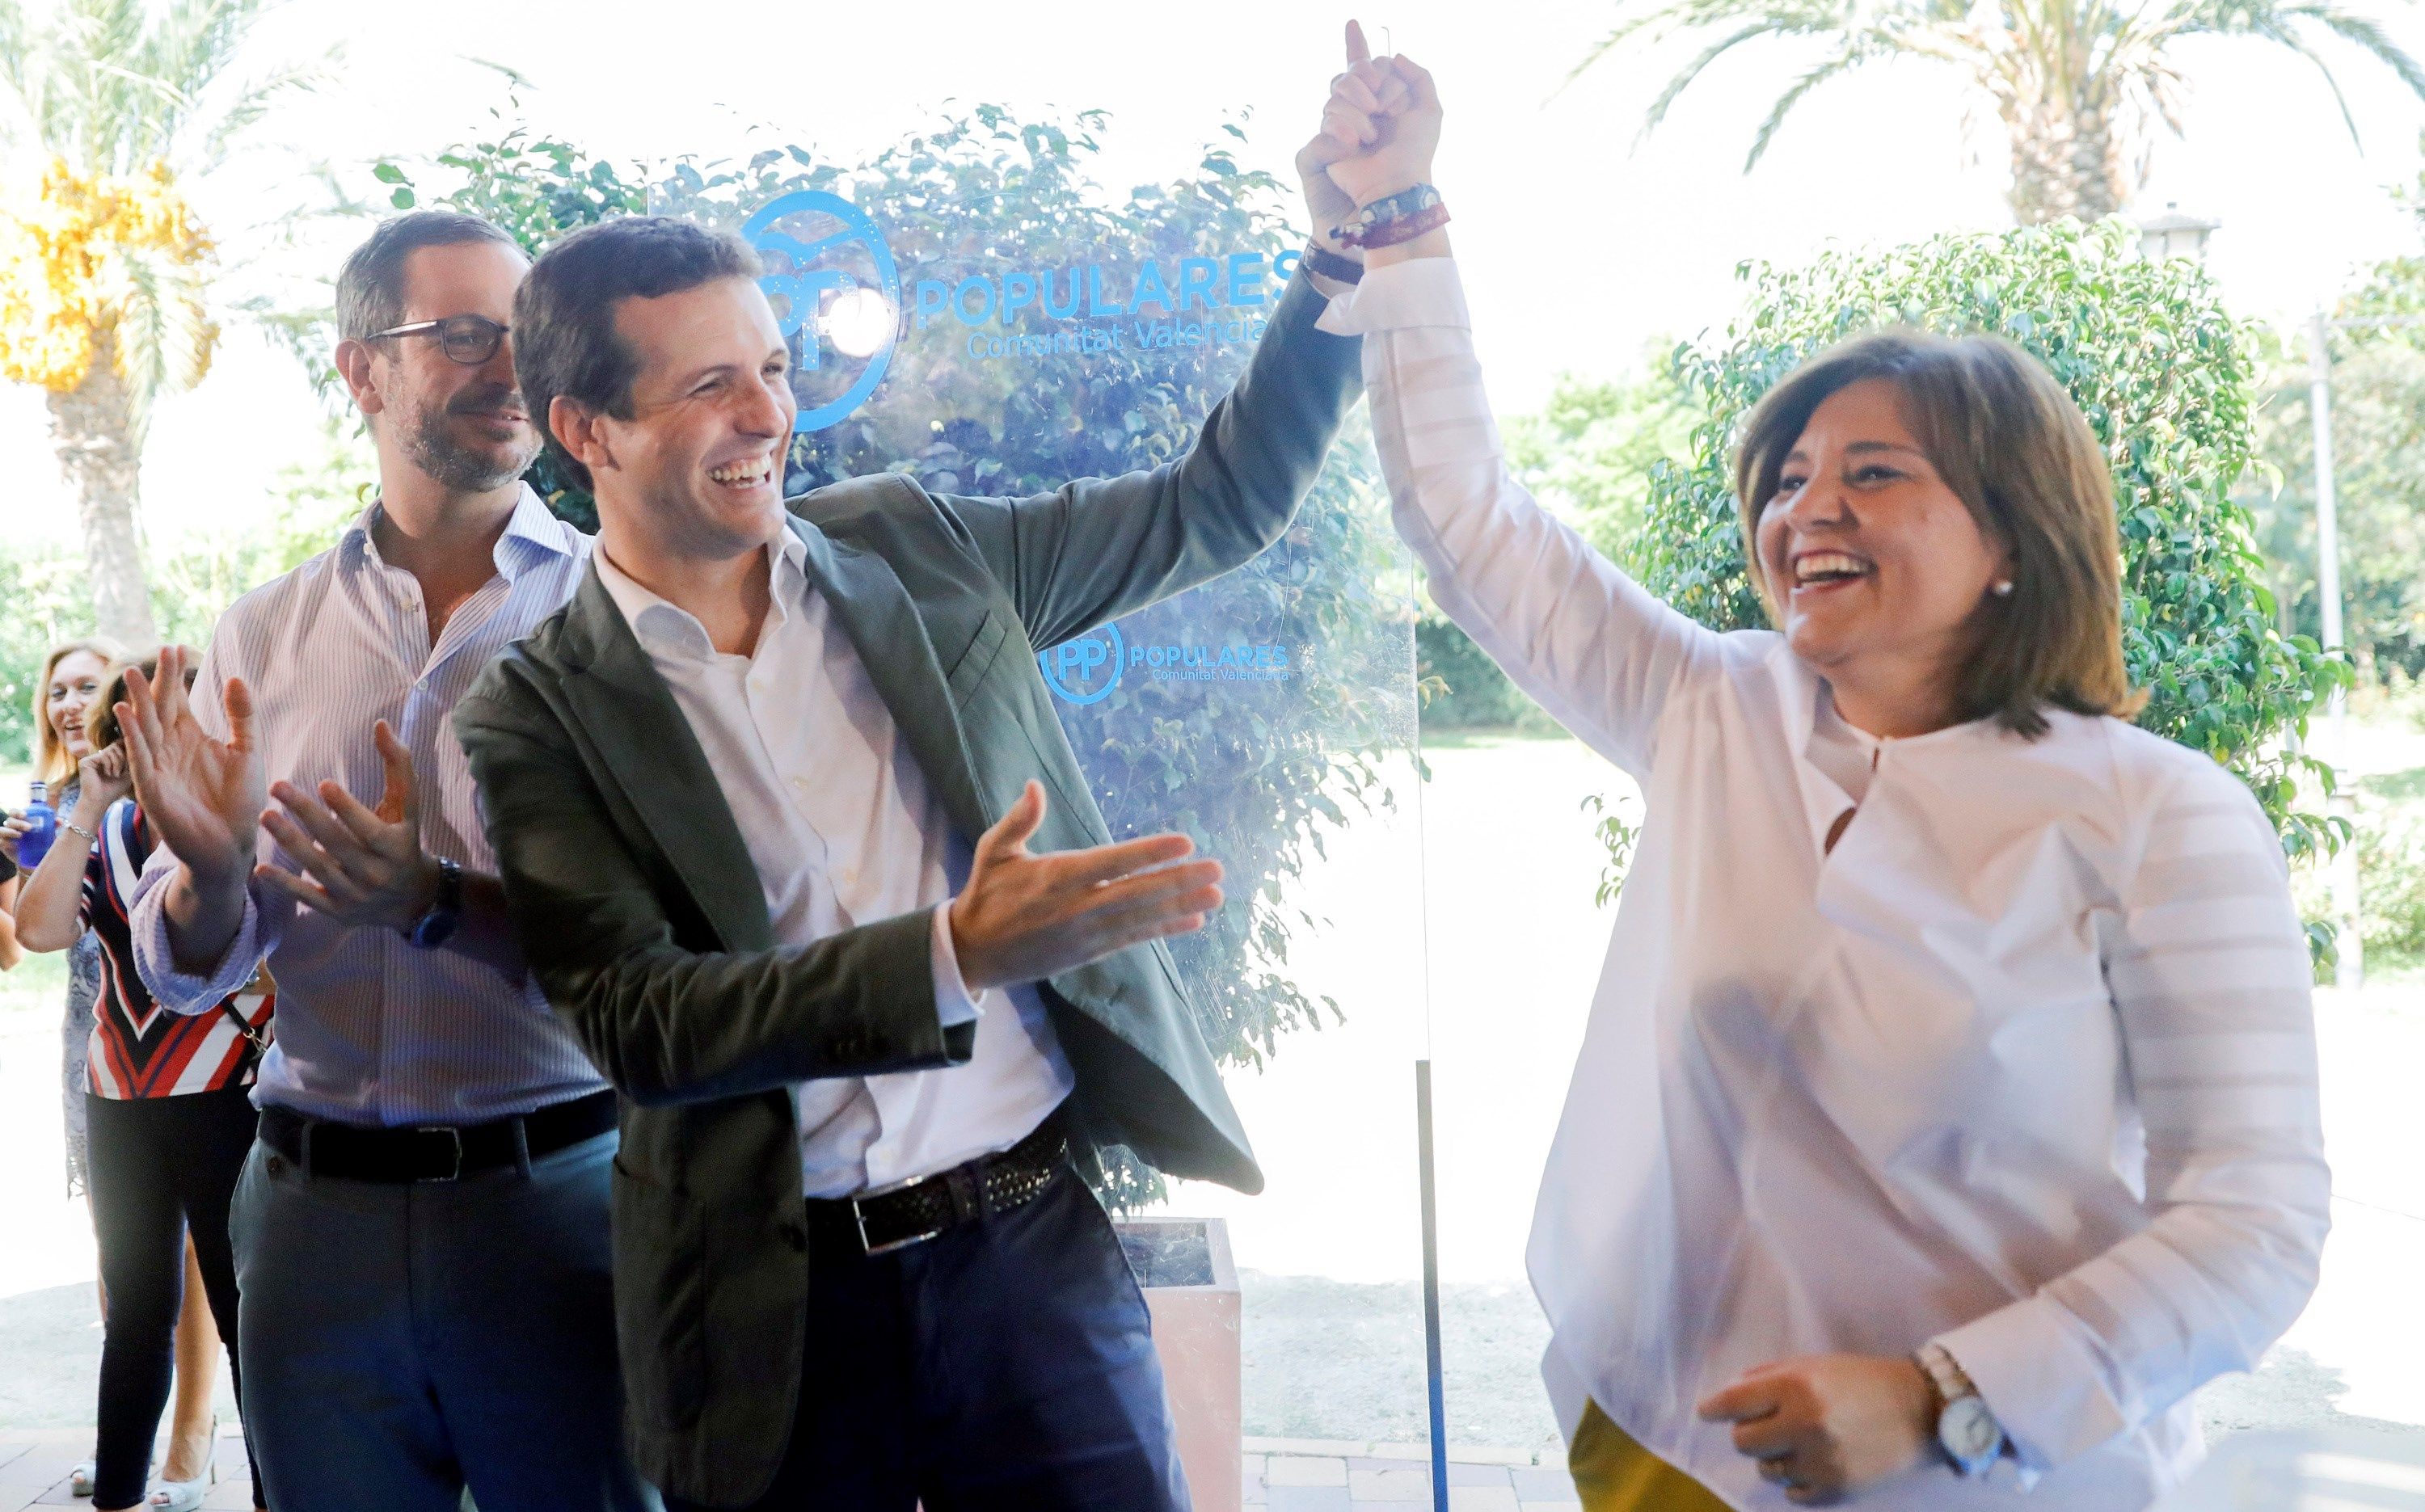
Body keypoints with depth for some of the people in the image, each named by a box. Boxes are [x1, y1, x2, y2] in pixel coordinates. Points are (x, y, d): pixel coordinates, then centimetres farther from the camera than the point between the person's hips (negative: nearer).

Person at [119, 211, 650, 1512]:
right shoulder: (262, 638, 7)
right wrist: (212, 876, -13)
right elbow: (182, 973, 8)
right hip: (316, 1201, 3)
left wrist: (440, 899, -24)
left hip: (558, 1194, -3)